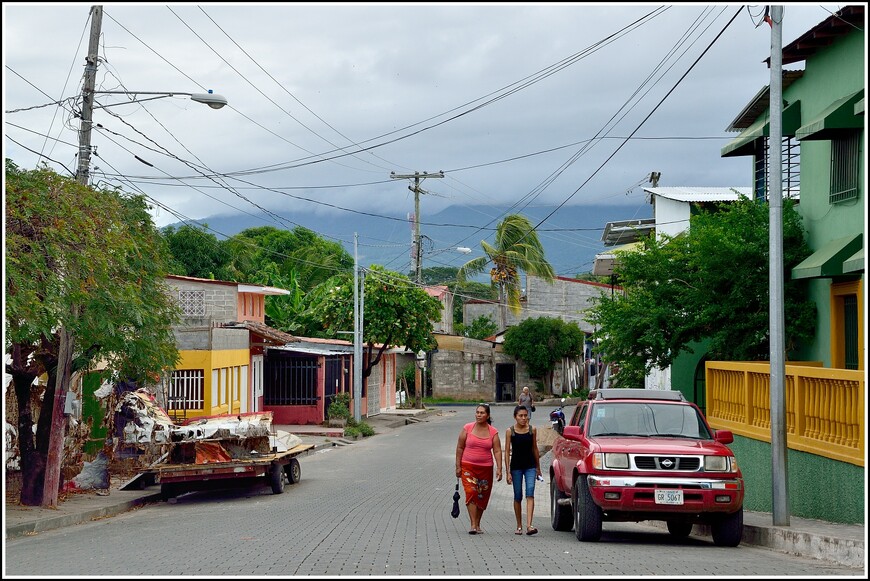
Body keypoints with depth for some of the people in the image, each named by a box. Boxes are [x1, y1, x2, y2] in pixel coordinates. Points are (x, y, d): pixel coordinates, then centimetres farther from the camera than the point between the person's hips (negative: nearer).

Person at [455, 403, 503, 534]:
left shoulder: (493, 432, 2)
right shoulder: (467, 428, 0)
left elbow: (497, 451, -1)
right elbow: (460, 447, 4)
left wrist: (499, 468, -11)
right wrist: (458, 466, 1)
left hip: (486, 468, 2)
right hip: (468, 467, -2)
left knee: (482, 497, 7)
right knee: (471, 493, -15)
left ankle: (477, 524, 21)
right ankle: (473, 525, -17)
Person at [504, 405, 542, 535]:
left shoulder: (532, 430, 3)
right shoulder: (510, 431, -3)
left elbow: (535, 449, 11)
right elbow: (507, 451, -2)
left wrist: (538, 468, 14)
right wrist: (508, 472, -8)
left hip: (530, 466, 1)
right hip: (516, 466, 0)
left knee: (530, 494, -13)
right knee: (518, 497, 6)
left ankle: (529, 525, -22)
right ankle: (519, 526, 17)